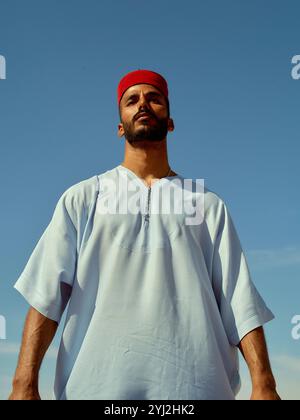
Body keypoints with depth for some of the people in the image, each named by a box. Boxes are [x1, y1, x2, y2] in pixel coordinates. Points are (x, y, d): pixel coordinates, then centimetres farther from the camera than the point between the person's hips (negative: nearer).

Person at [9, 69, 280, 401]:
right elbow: (46, 293, 2)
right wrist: (24, 385, -9)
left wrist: (263, 383, -6)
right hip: (97, 384, 0)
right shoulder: (82, 198, 12)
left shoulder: (208, 205, 14)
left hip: (196, 385, 1)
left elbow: (240, 300, 6)